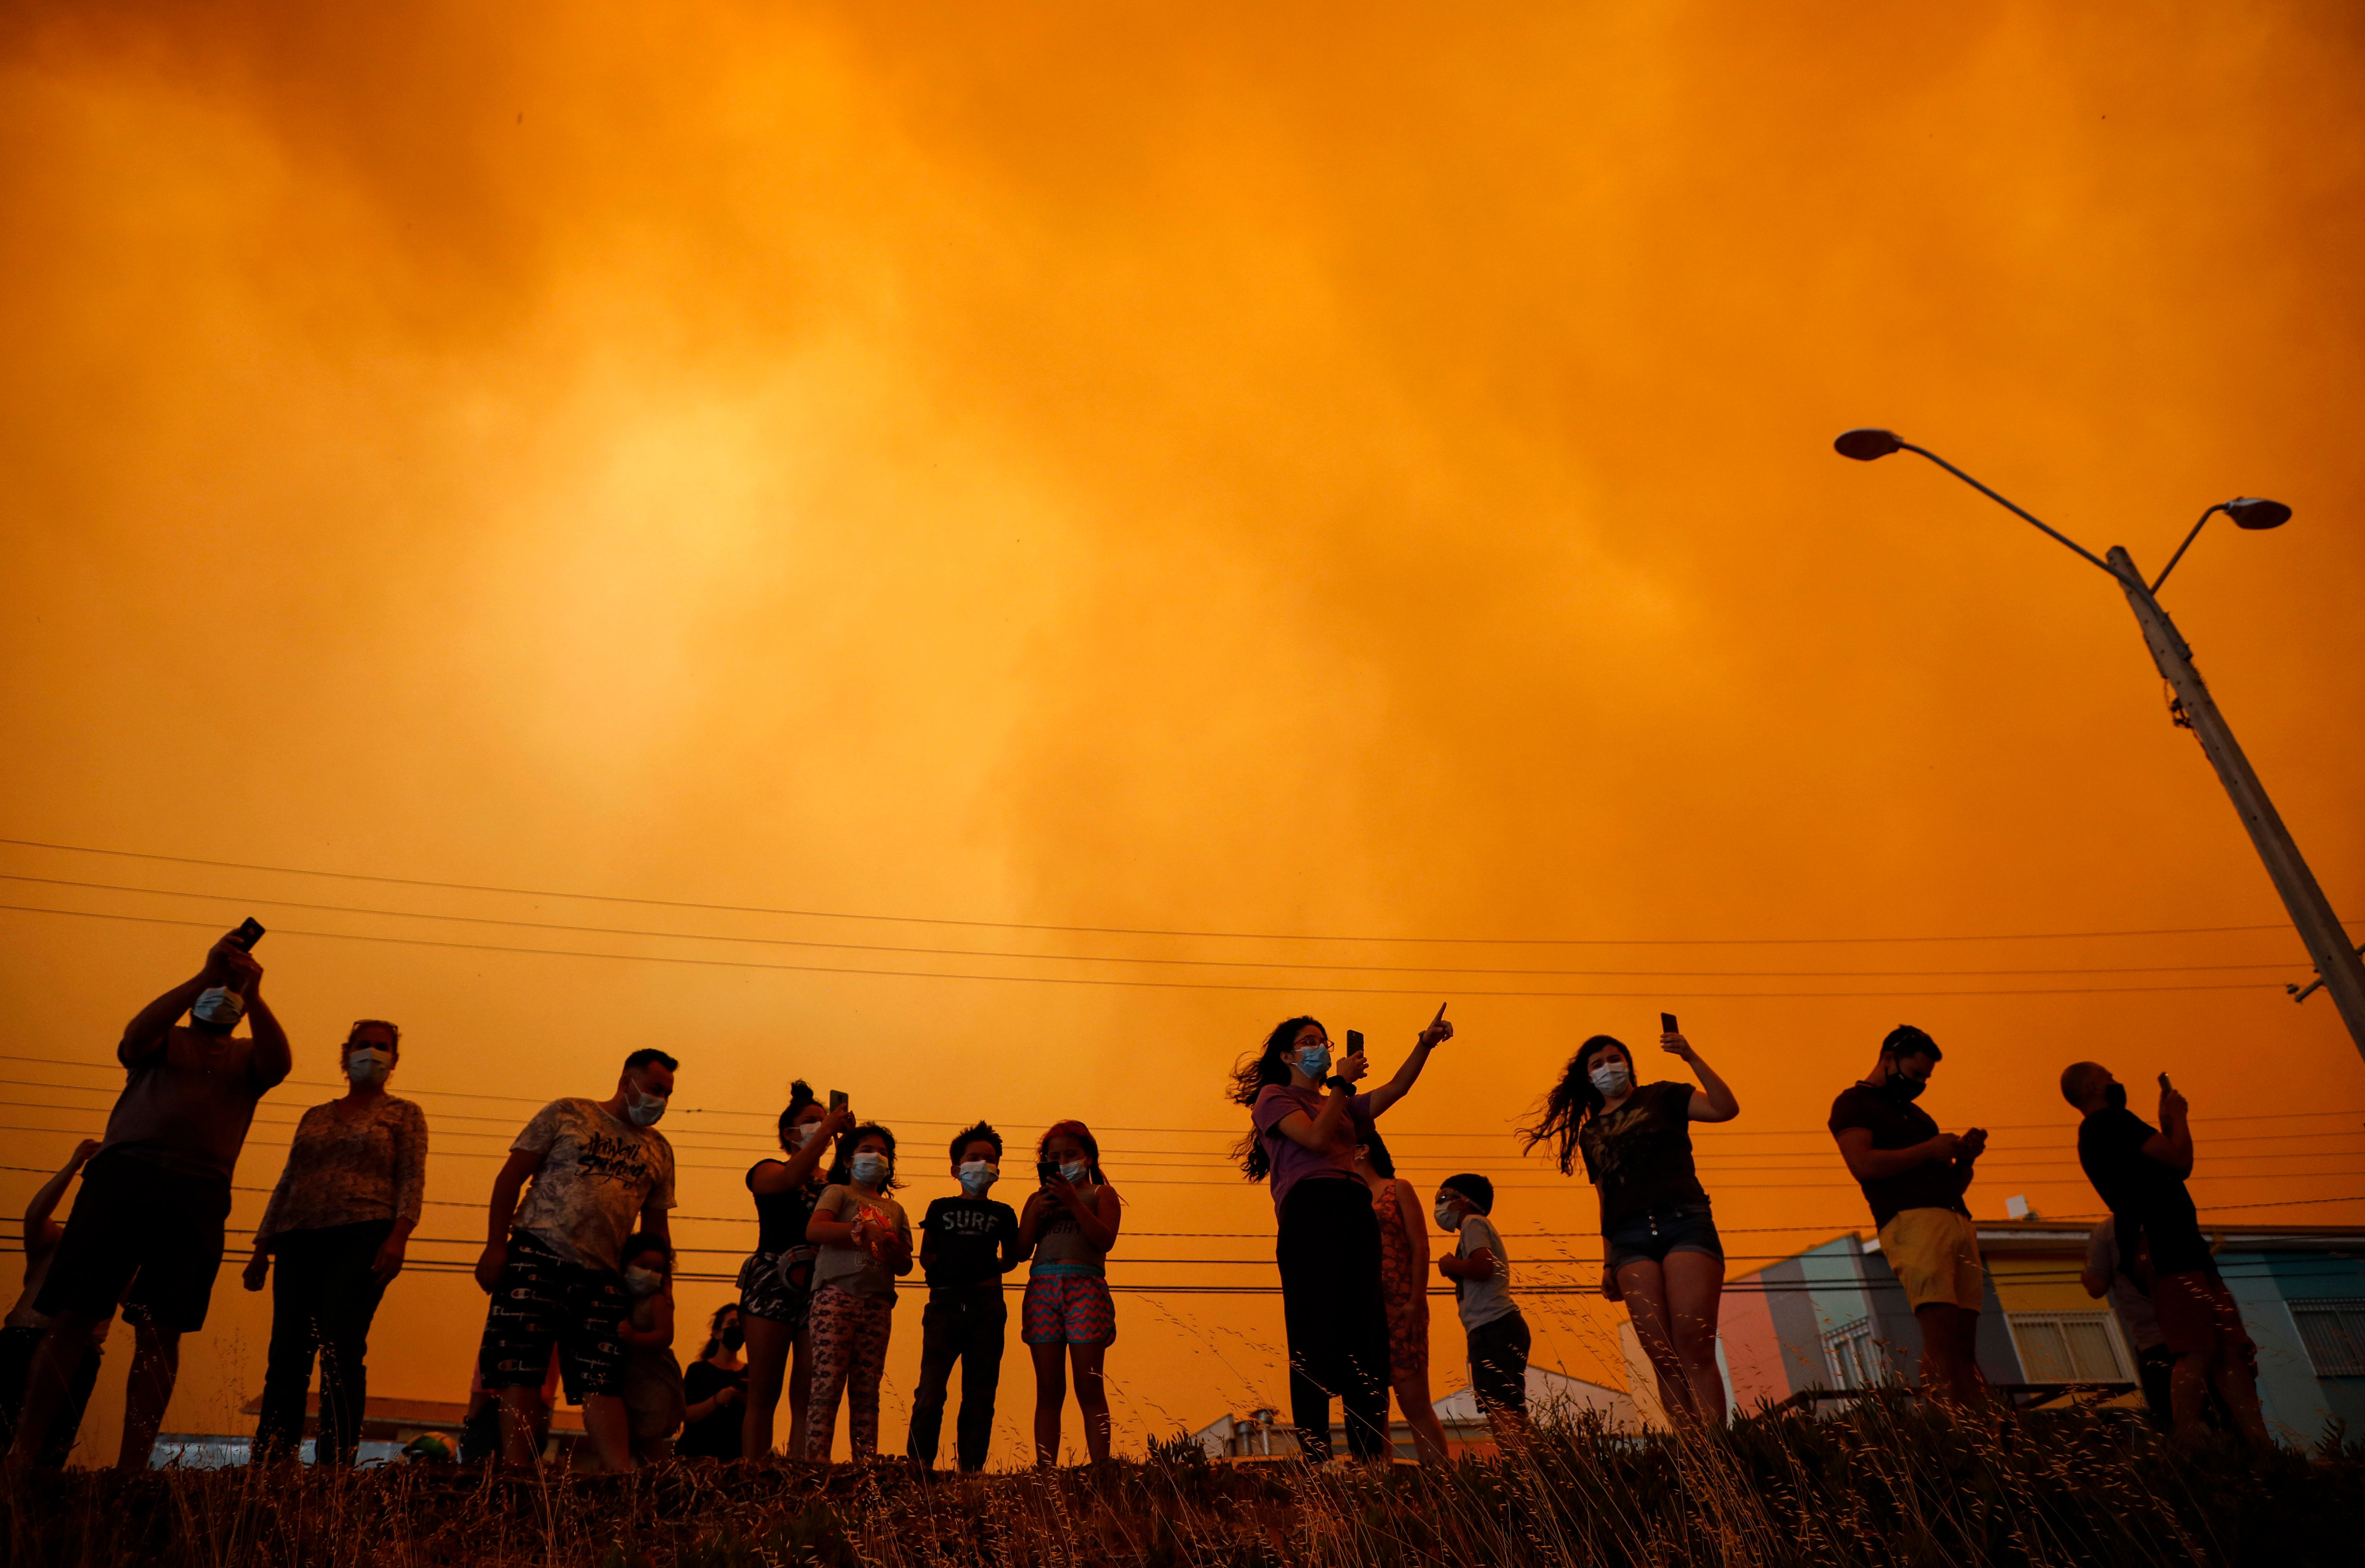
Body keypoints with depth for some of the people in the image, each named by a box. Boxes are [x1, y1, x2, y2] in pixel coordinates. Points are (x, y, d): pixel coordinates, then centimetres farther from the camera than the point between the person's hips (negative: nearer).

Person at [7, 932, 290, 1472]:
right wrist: (206, 975, -12)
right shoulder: (165, 1039, 22)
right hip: (124, 1174, 0)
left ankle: (131, 1468, -6)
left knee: (161, 1330, -5)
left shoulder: (247, 1054, 23)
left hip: (197, 1192, 0)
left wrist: (253, 995, -14)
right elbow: (135, 1036, -3)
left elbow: (278, 1064, -1)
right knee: (74, 1314, -5)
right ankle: (22, 1452, 1)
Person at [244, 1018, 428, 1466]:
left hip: (362, 1238, -5)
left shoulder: (403, 1114, 11)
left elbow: (412, 1179, 0)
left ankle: (334, 1466, -15)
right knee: (286, 1355, 0)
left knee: (340, 1350, -15)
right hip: (300, 1243, 5)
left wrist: (399, 1235, -15)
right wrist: (262, 1248, 14)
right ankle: (267, 1461, 3)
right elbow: (286, 1183, 23)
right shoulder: (314, 1117, 24)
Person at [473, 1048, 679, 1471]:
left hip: (602, 1277, 3)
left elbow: (656, 1226, 22)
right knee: (519, 1373, -6)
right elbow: (511, 1177, 3)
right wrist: (495, 1246, -7)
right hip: (537, 1256, -3)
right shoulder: (567, 1115, 6)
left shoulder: (659, 1149, 18)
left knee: (601, 1385, -3)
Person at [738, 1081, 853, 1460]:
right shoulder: (767, 1171, 10)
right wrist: (828, 1128, -14)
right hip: (773, 1285, -2)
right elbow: (792, 1177, -14)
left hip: (821, 1288, 2)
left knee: (807, 1397, -1)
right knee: (763, 1394, -3)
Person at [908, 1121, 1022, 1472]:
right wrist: (942, 1269, 2)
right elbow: (926, 1255, 16)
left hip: (987, 1305, 1)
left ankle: (971, 1467, 8)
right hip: (945, 1302, -1)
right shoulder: (940, 1209, 13)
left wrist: (991, 1271, 7)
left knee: (980, 1391, 3)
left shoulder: (1003, 1214, 13)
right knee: (931, 1389, -9)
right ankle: (920, 1464, -2)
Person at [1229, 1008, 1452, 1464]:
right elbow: (1315, 1139, -6)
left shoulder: (1344, 1106, 29)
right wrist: (1342, 1083, 0)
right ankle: (1314, 1456, -7)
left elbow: (1396, 1089, 17)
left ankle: (1372, 1456, 2)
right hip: (1309, 1209, -6)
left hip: (1356, 1212, 7)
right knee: (1316, 1334, -9)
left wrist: (1426, 1044, 5)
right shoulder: (1274, 1096, 10)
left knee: (1367, 1332, 1)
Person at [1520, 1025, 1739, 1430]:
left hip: (1684, 1221, -3)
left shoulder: (1662, 1098, 14)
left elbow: (1726, 1109, -2)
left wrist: (1691, 1058, -12)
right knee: (1664, 1359, -7)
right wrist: (1608, 1264, 17)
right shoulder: (1591, 1133, 23)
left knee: (1695, 1351, -17)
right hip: (1630, 1238, 3)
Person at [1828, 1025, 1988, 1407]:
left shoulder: (1916, 1113, 32)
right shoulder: (1854, 1103, 7)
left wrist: (1965, 1158, 13)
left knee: (1963, 1345, -3)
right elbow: (1863, 1164, -10)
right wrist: (1929, 1150, -6)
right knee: (1942, 1337, -20)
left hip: (1958, 1222, 8)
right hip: (1912, 1220, -8)